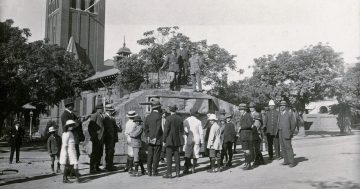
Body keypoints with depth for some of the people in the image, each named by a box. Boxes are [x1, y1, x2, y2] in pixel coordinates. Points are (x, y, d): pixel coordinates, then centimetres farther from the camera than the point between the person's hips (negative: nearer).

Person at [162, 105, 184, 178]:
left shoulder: (168, 118, -12)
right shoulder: (179, 118, 5)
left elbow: (166, 130, -13)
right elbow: (182, 131, 10)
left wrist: (164, 141, -6)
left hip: (169, 140, -6)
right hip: (177, 141, 6)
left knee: (169, 157, -5)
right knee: (176, 156, 10)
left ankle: (169, 173, -6)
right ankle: (178, 172, 13)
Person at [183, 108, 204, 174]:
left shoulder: (186, 121, -2)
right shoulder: (198, 121, -2)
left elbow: (185, 131, -9)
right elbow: (201, 132, 0)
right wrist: (202, 141, 7)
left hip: (189, 139, 0)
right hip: (197, 139, 0)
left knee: (187, 155, 3)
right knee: (195, 155, 8)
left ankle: (186, 169, -4)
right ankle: (193, 169, 7)